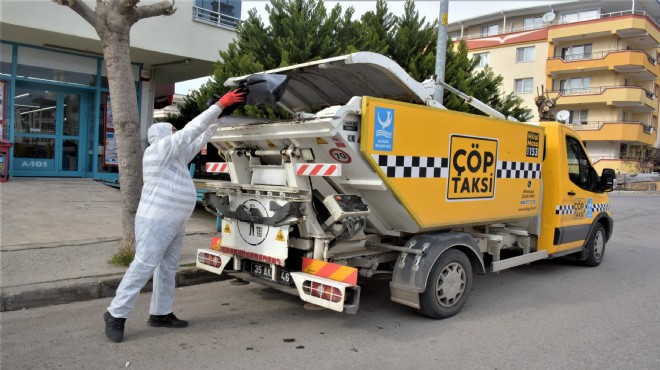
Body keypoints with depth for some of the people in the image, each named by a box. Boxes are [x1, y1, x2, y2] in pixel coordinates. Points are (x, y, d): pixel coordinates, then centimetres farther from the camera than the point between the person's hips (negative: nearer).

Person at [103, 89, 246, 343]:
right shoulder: (160, 148, -10)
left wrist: (218, 116, 17)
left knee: (168, 269, 11)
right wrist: (219, 105, -9)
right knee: (143, 267, -7)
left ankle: (160, 314, 18)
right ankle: (116, 314, 2)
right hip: (156, 222, -10)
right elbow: (192, 130, -13)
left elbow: (199, 140, 21)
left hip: (174, 224, 10)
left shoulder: (176, 155, 16)